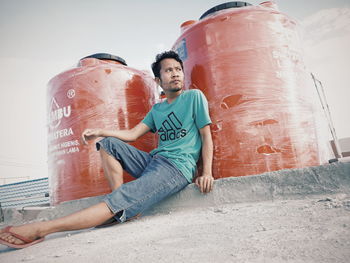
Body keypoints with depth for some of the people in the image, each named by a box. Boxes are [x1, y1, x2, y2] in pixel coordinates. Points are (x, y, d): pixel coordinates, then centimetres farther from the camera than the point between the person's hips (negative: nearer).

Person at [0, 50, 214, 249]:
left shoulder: (194, 96, 2)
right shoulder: (157, 109, 19)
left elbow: (206, 136, -2)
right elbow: (133, 134, 15)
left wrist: (207, 172, -13)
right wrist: (100, 132, 3)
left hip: (177, 168, -7)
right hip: (153, 160, 7)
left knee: (119, 202, -22)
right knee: (109, 143, 2)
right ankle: (122, 207, -10)